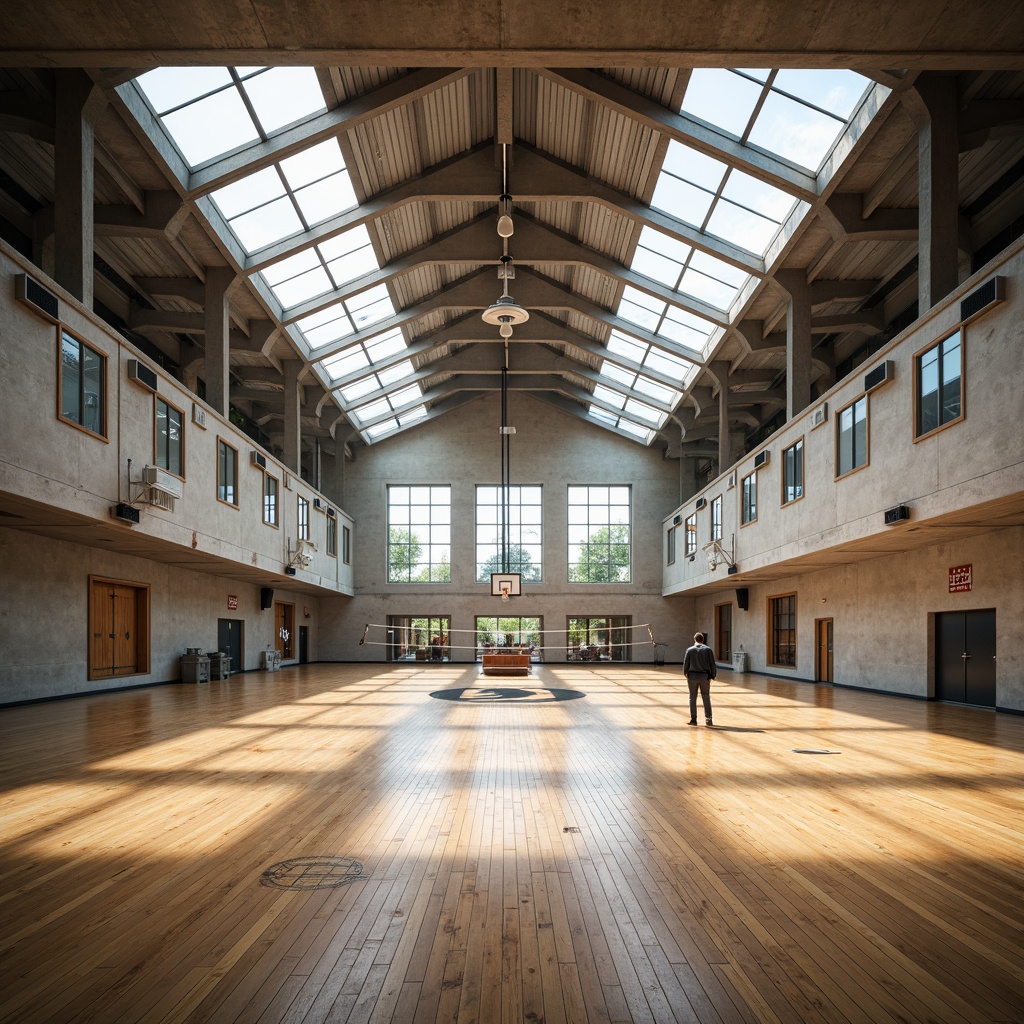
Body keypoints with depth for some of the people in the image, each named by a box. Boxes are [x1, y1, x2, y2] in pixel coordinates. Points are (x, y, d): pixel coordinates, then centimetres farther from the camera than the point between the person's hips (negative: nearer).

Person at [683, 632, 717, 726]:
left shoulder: (689, 650, -2)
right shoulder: (708, 650, -1)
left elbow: (685, 663, 0)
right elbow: (712, 664, -2)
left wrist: (686, 674, 14)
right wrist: (712, 676, 7)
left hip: (692, 676, 0)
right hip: (705, 676, 0)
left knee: (692, 698, 8)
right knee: (706, 697, 10)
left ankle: (693, 719, 9)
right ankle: (708, 719, 6)